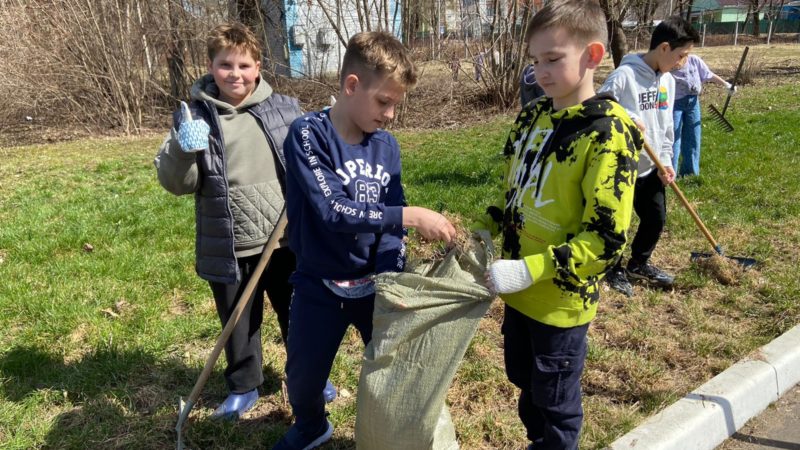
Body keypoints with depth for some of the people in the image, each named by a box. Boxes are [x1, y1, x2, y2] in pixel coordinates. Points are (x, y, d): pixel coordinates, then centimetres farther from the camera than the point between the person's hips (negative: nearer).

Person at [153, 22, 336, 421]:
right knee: (238, 323, 17)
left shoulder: (285, 108, 0)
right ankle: (243, 388, 41)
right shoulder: (194, 117, -4)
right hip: (229, 249, -1)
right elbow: (175, 182, -5)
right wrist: (183, 149, -24)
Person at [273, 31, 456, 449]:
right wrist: (411, 214, -31)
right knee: (303, 377, 16)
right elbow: (333, 211, -28)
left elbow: (390, 224, -4)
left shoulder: (386, 145, -2)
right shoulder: (307, 135, -17)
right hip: (320, 287, -2)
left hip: (373, 285, 3)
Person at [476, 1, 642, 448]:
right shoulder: (533, 116, 3)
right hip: (520, 291, 7)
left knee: (556, 402, 14)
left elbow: (606, 239, -23)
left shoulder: (608, 135, -20)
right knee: (524, 381, 26)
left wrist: (528, 271, -27)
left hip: (561, 299, -7)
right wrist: (484, 231, 0)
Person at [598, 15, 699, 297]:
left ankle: (639, 264, 39)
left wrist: (666, 161, 2)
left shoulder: (668, 81, 6)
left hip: (651, 169, 7)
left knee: (657, 219, 16)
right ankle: (615, 270, 29)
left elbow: (666, 127, 11)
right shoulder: (624, 76, -18)